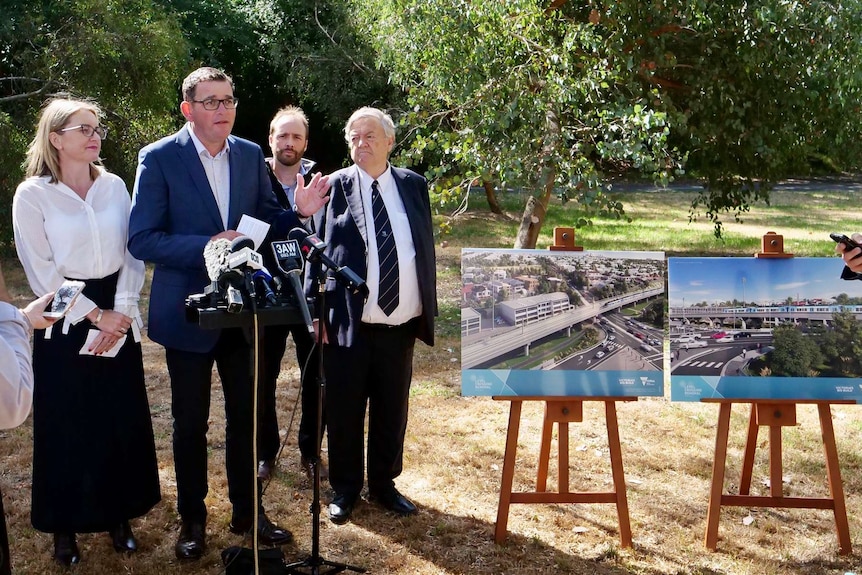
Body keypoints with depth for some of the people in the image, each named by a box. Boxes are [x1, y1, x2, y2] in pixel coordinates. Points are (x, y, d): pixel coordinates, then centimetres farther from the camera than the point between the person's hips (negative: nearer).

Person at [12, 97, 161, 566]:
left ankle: (119, 515, 25)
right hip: (66, 322, -3)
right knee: (68, 428, 5)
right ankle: (65, 526, 21)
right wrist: (94, 315, -12)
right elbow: (41, 272, -9)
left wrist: (120, 313, -8)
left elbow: (133, 254, 3)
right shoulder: (32, 195, -7)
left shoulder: (114, 187, 4)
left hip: (118, 320, 3)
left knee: (123, 421, 8)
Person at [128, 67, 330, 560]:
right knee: (191, 423, 10)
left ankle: (248, 511, 31)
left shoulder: (251, 155, 2)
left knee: (246, 415, 14)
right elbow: (141, 239, -15)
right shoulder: (159, 158, -11)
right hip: (188, 312, -4)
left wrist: (297, 212, -11)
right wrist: (206, 247, -26)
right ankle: (193, 520, 27)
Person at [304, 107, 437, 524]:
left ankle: (384, 485, 31)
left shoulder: (414, 186, 7)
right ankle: (345, 490, 25)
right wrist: (316, 313, -8)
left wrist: (428, 310, 7)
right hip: (348, 325, -3)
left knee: (392, 412, 13)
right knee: (344, 412, 7)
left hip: (401, 325, 3)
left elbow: (426, 250, 10)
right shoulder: (334, 187, -2)